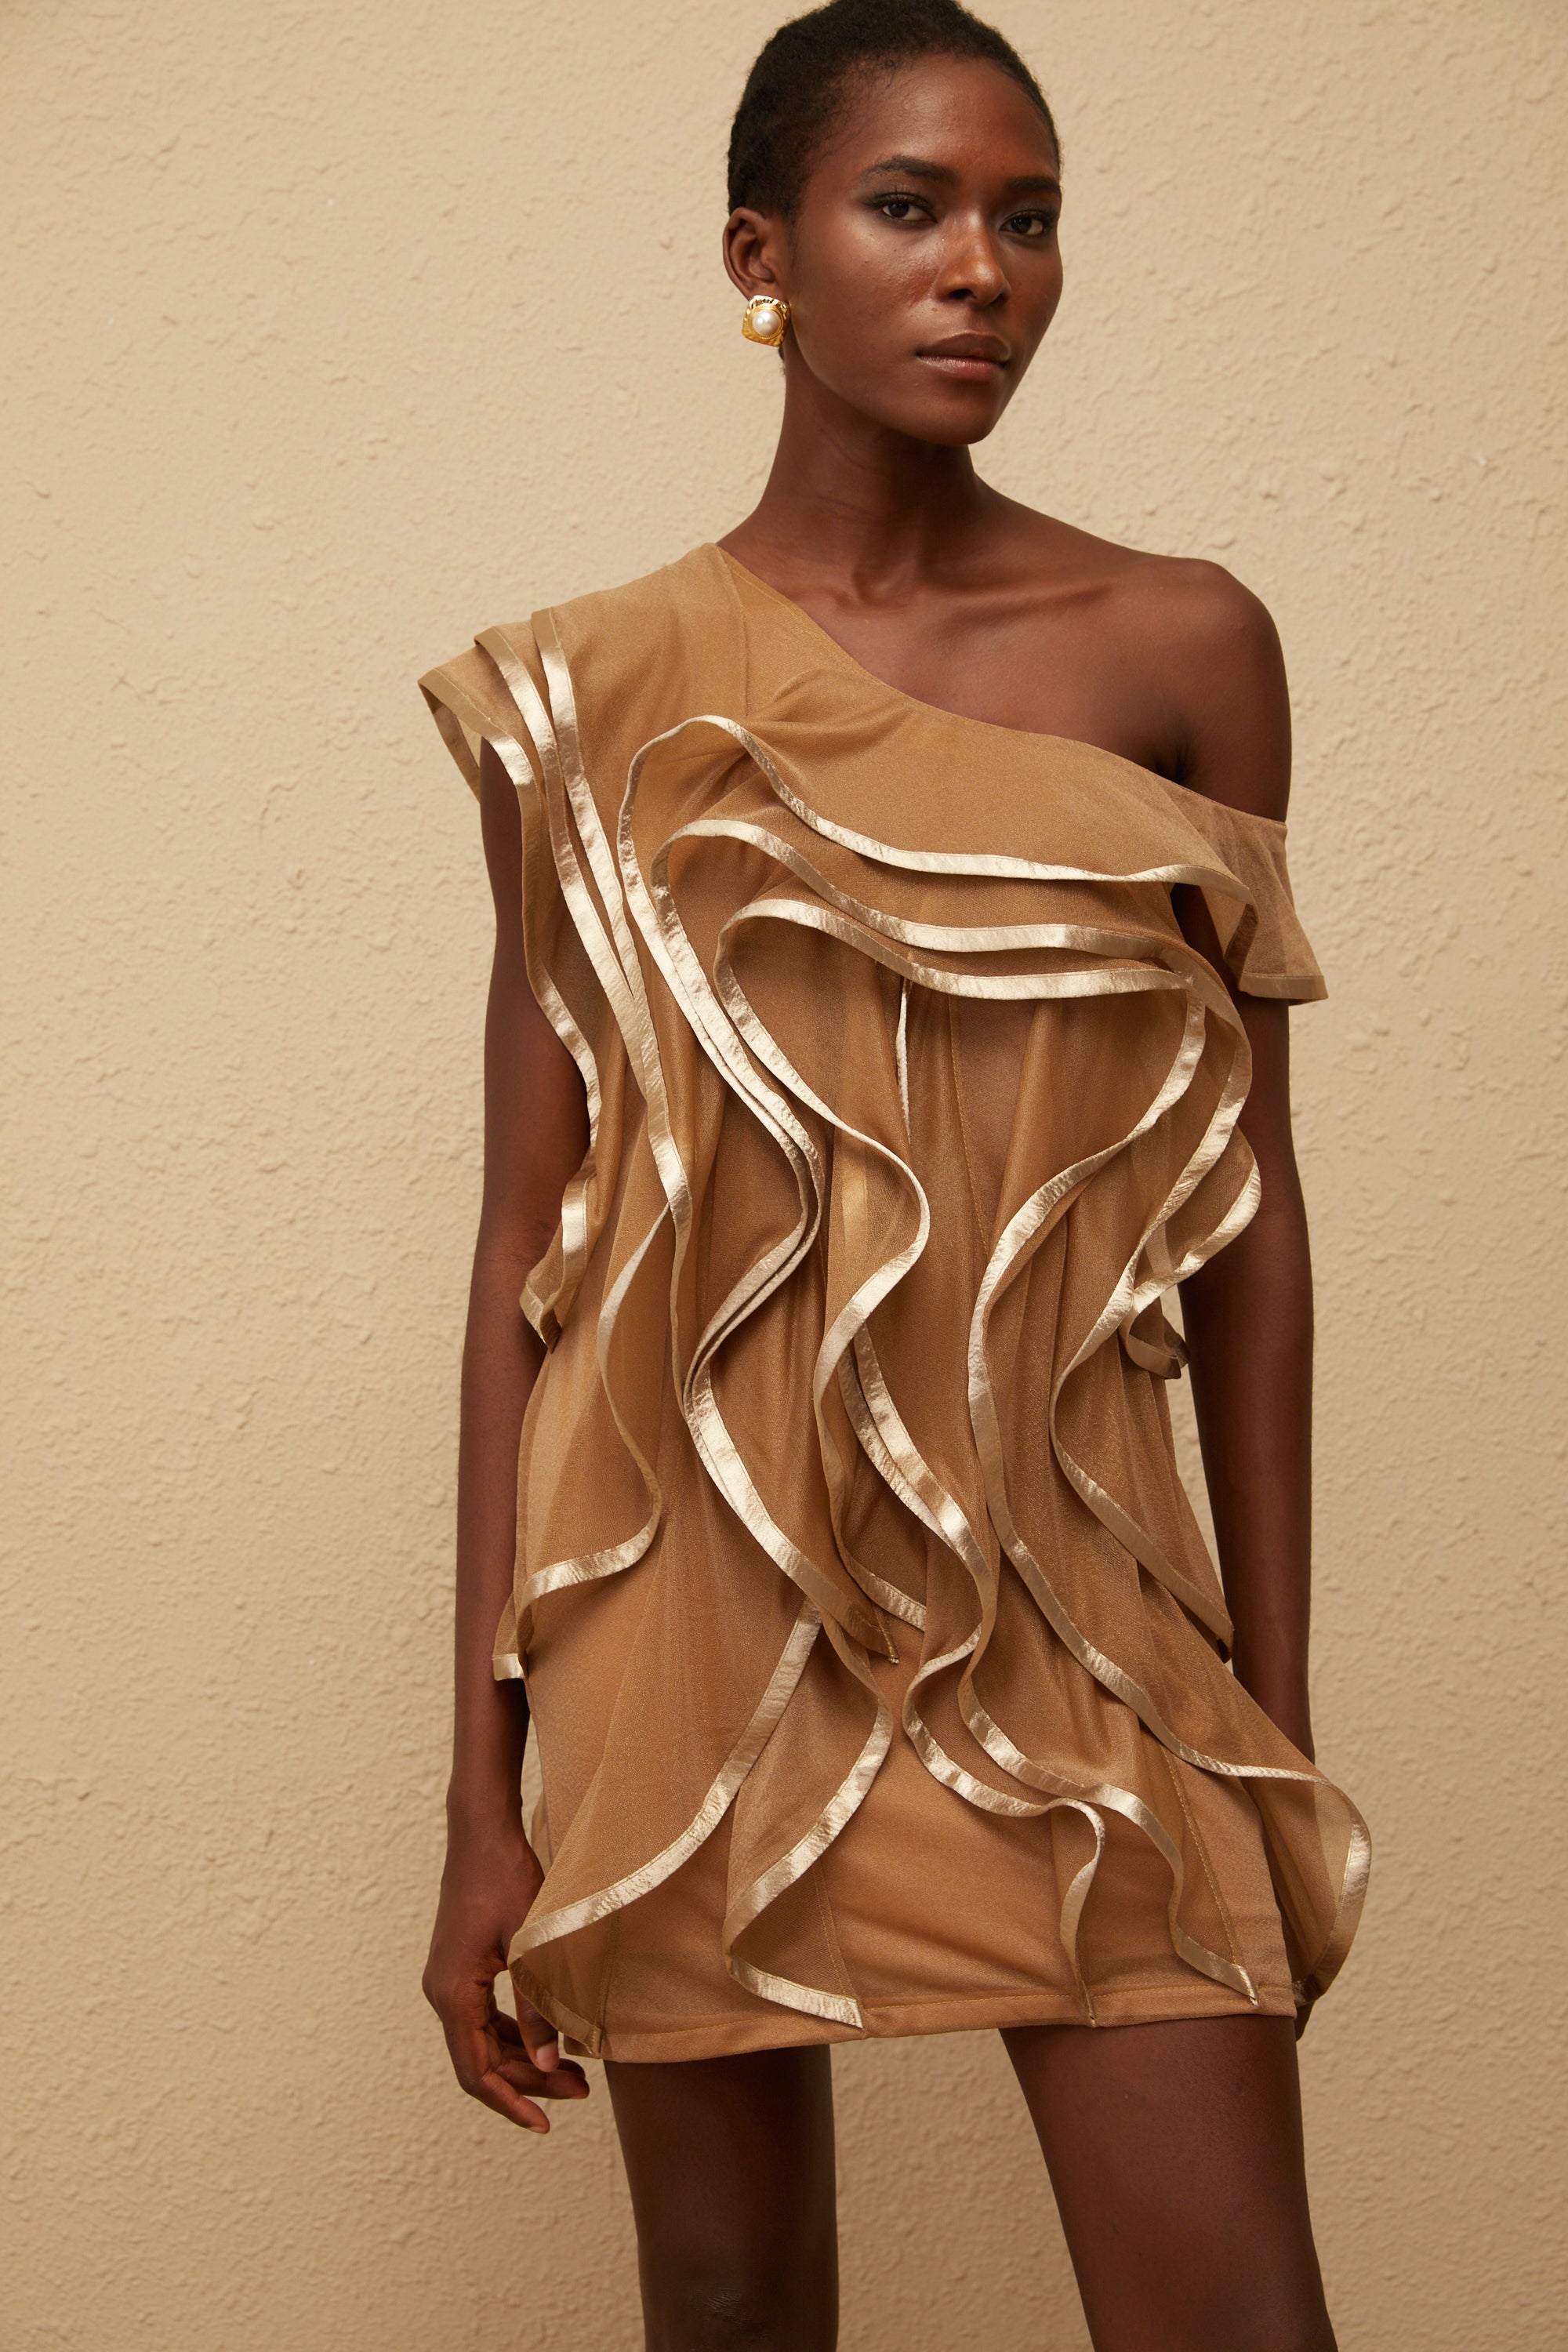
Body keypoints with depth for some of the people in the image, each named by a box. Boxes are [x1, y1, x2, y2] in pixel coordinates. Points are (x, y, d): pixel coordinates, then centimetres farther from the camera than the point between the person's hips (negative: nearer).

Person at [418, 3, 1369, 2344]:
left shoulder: (1183, 650, 2)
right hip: (702, 1612, 0)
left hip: (1072, 1610, 1)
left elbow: (1247, 1206, 5)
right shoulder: (596, 700, 0)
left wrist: (1281, 1720, 5)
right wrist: (482, 1792, -2)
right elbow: (532, 1248, 0)